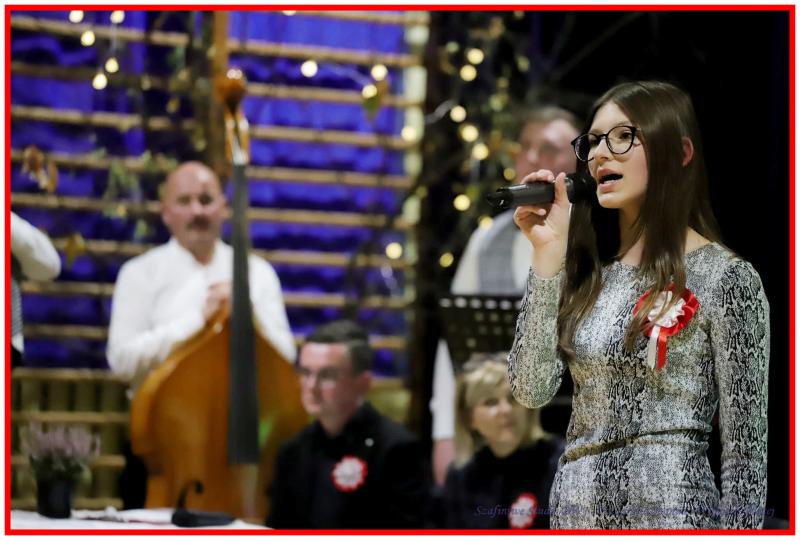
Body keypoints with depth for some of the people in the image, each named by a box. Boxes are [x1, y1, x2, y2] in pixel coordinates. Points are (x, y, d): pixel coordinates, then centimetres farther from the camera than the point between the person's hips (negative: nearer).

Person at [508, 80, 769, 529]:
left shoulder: (724, 277, -7)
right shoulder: (587, 272, 8)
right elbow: (531, 389, -4)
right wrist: (548, 253, -6)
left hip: (669, 508, -5)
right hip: (574, 507, 6)